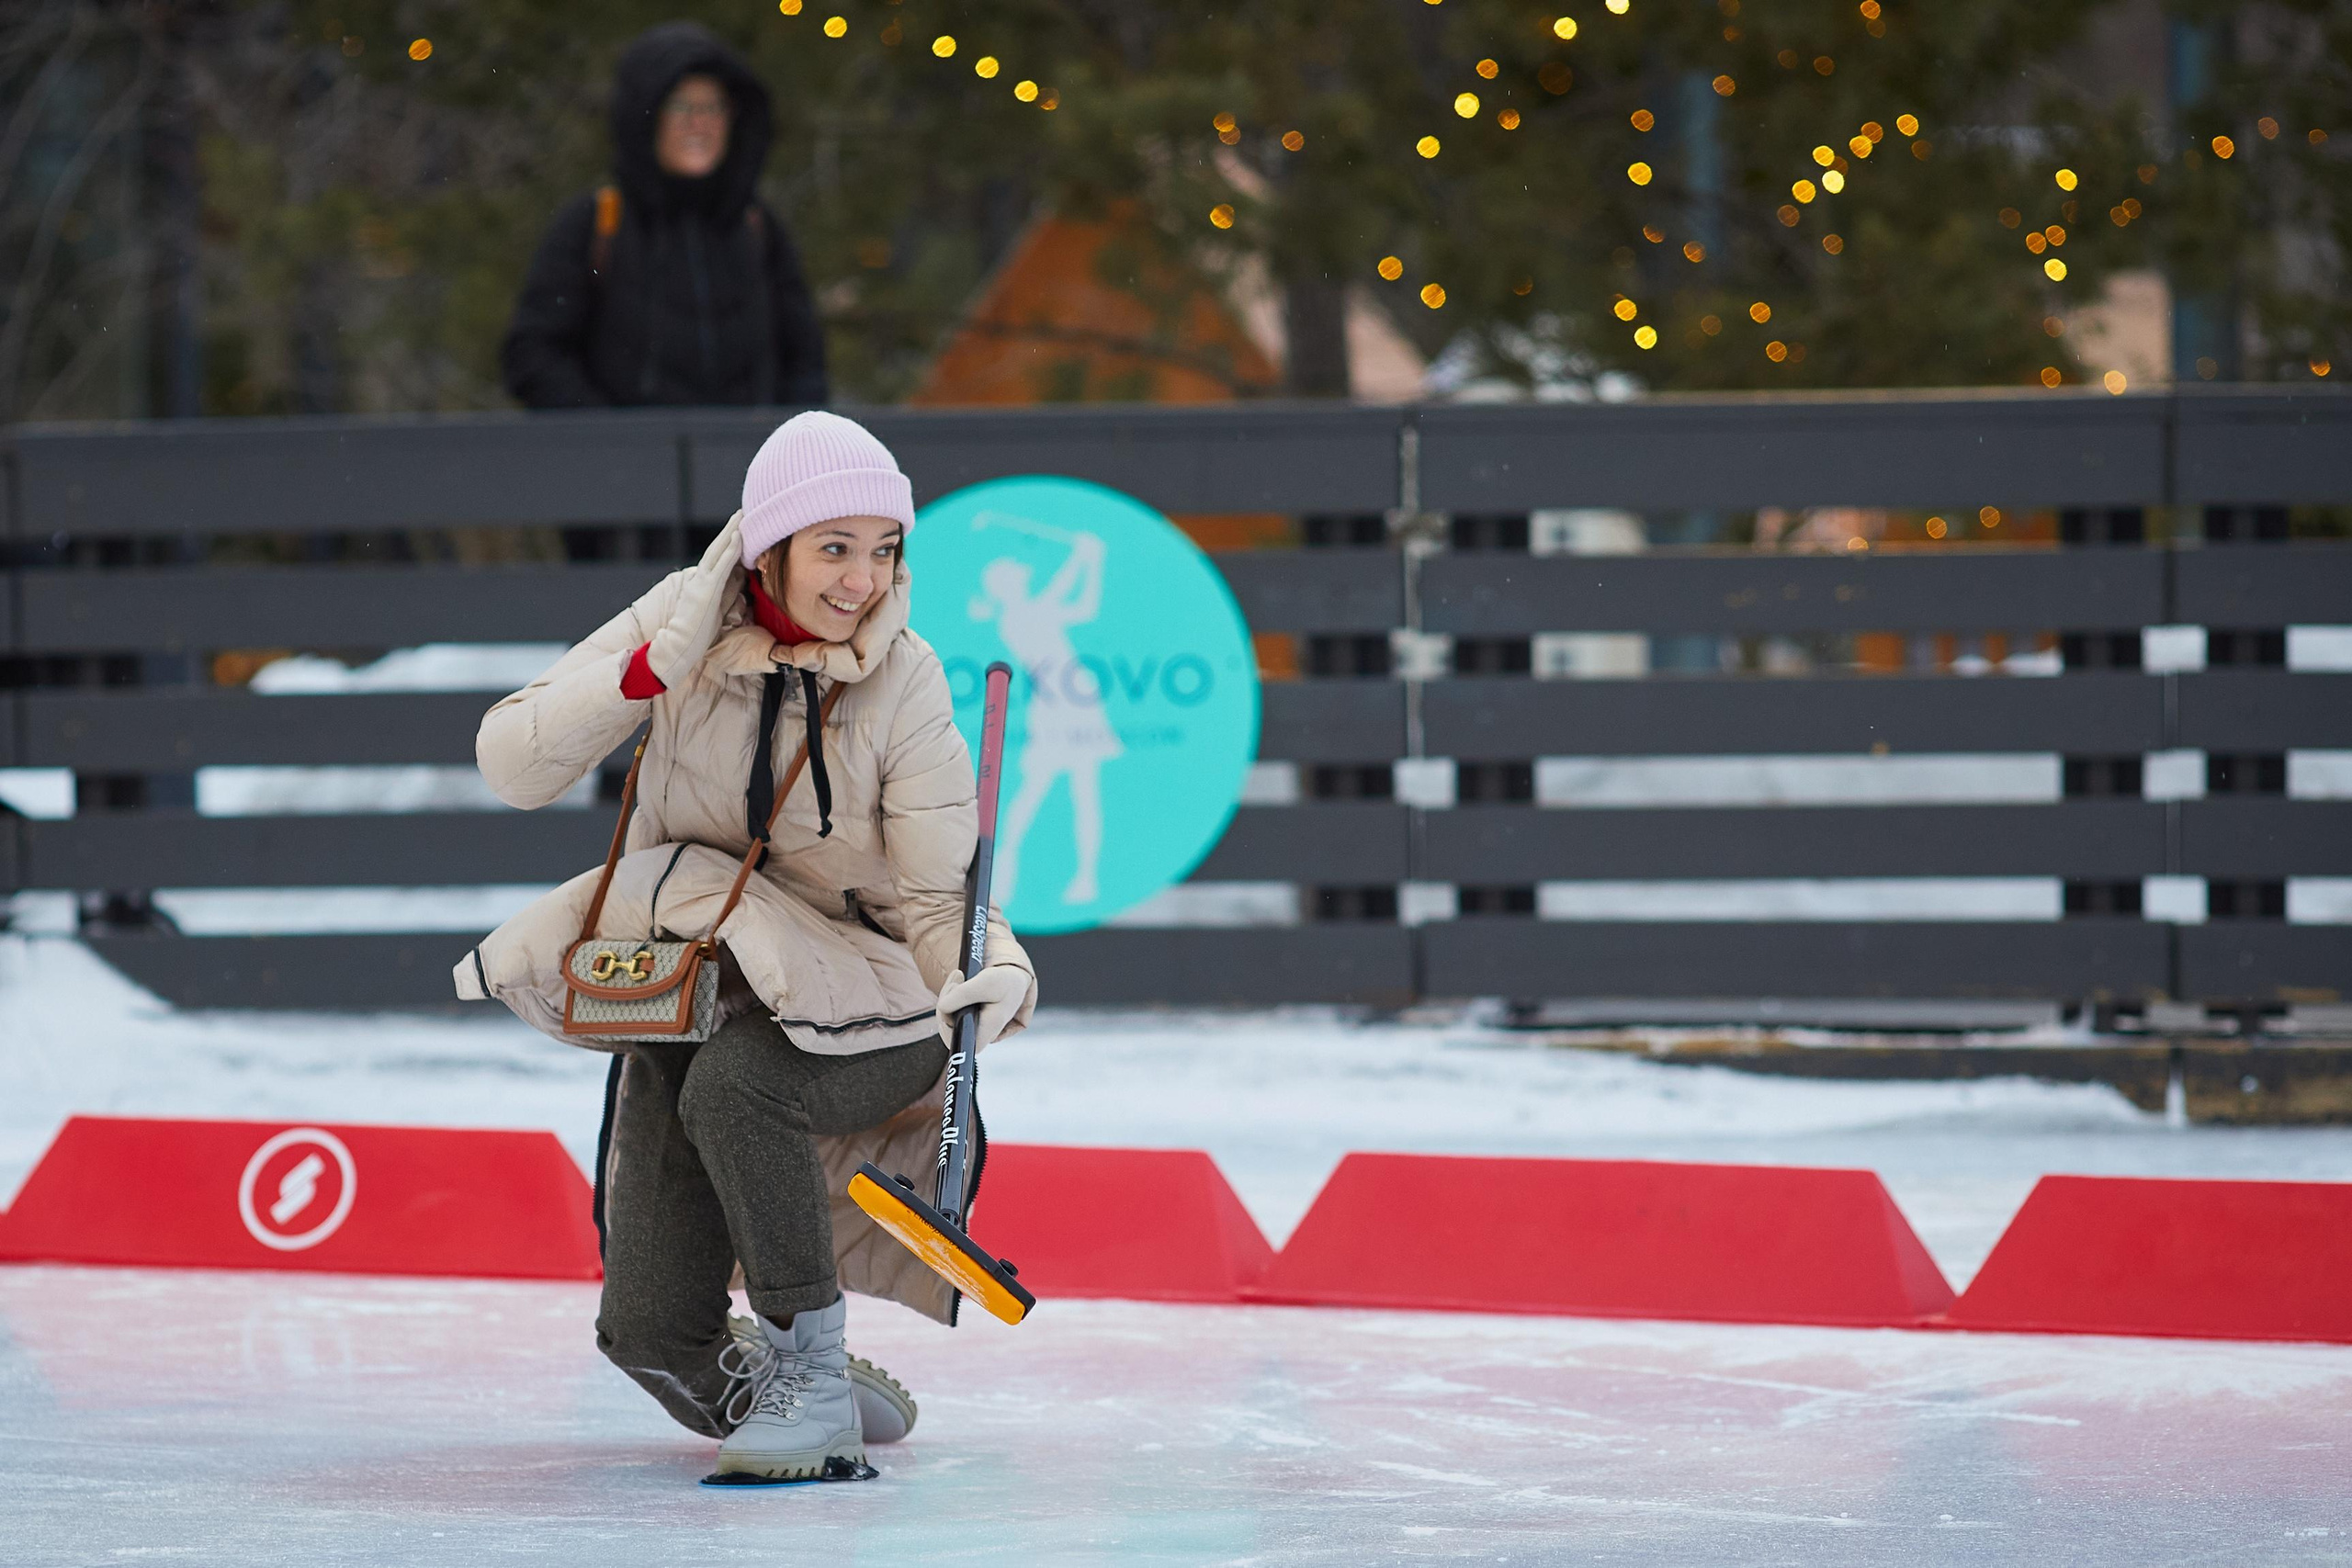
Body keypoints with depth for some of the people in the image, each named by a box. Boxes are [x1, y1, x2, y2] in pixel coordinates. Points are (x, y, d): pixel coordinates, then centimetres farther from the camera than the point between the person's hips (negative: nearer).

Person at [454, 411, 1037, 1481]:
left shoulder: (902, 681, -13)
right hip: (687, 989, 3)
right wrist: (648, 671, -25)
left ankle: (809, 1369, -19)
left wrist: (997, 976, -34)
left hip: (855, 1008, -3)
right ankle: (805, 1395, 26)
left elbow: (937, 894, -12)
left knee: (732, 1083, -37)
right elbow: (511, 768, -12)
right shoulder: (683, 623, -9)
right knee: (653, 1334, -8)